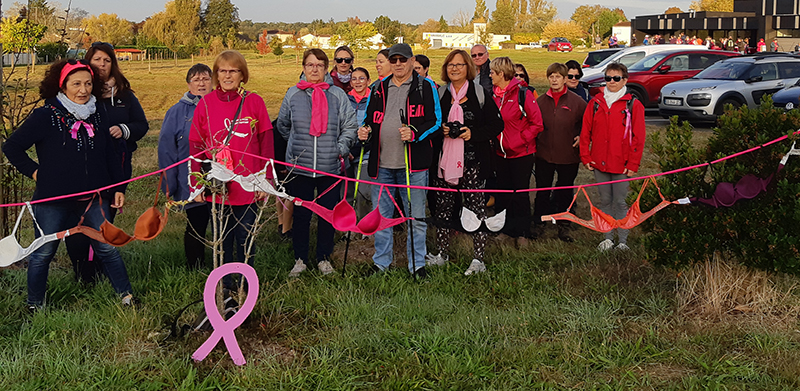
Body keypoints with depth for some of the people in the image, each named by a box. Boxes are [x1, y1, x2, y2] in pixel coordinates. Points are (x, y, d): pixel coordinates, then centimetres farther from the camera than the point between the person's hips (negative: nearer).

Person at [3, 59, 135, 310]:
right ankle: (34, 305, 23)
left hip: (94, 196, 3)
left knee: (107, 248, 5)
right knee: (43, 252, 8)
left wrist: (118, 188, 10)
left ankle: (126, 296, 17)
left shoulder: (99, 114, 4)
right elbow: (12, 147, -2)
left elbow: (110, 155, 13)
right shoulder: (45, 116, -10)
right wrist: (33, 171, -5)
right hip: (53, 198, -3)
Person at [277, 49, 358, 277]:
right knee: (301, 214, 4)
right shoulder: (293, 94, 6)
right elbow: (283, 125, 19)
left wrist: (340, 149, -4)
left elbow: (350, 126, 5)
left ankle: (324, 258, 21)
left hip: (330, 167, 0)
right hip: (300, 166, 0)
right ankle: (300, 259, 18)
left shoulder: (338, 95, 4)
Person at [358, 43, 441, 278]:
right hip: (381, 163, 4)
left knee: (416, 216, 3)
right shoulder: (379, 89, 14)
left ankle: (417, 263, 16)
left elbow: (436, 122, -3)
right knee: (380, 215, 11)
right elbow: (369, 119, 21)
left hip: (413, 164, -4)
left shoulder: (425, 87, 1)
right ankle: (381, 261, 24)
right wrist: (365, 131, -1)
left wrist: (415, 133, -19)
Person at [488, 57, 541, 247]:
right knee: (502, 191, 12)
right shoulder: (493, 95, 4)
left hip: (521, 153, -5)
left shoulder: (523, 94, -13)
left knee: (520, 193, 2)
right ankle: (504, 229, 24)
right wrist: (494, 138, 0)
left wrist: (520, 140, -16)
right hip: (501, 152, 6)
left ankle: (522, 233, 14)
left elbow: (537, 123, -12)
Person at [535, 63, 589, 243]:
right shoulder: (541, 101, 4)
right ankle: (538, 223, 24)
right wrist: (534, 144, 5)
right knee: (542, 190, 10)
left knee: (565, 192, 9)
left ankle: (564, 226, 21)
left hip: (568, 155, -2)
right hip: (544, 154, 2)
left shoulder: (576, 101, -4)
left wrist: (582, 137, -6)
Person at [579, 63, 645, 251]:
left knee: (621, 202, 2)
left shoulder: (633, 104, -2)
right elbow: (585, 131, 9)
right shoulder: (596, 102, 7)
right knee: (605, 201, 12)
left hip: (622, 165, -3)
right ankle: (608, 238, 23)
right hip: (599, 163, 3)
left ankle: (623, 241, 12)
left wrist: (633, 163, -8)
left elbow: (638, 137, -4)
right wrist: (585, 157, 3)